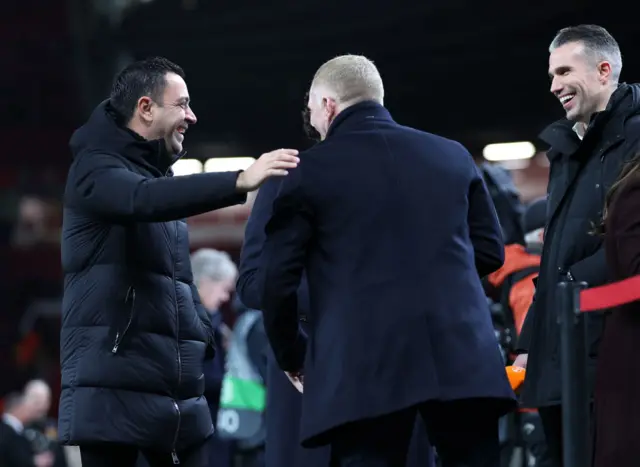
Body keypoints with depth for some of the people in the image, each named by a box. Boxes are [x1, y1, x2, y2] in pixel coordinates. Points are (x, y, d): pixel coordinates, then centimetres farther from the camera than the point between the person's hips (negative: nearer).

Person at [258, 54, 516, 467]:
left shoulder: (312, 169, 2)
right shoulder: (452, 155, 12)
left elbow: (277, 277, 1)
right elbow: (491, 250, 16)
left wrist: (293, 356, 15)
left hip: (364, 366, -3)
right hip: (462, 357, 3)